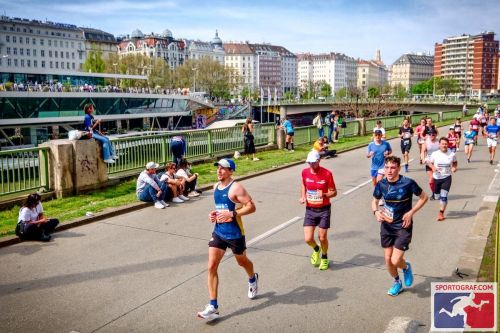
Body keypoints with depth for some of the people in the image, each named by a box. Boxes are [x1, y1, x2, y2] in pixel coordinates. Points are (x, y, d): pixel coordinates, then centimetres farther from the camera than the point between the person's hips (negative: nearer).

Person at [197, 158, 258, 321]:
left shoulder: (236, 188, -17)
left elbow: (251, 207, -20)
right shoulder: (216, 187, 7)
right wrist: (214, 213, 3)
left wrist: (231, 214, -27)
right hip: (218, 232, 6)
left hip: (234, 233, -6)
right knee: (211, 267, -6)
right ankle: (213, 307, -2)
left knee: (242, 261, 19)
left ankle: (253, 279, 54)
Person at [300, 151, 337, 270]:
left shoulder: (327, 174, -14)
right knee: (308, 239, -4)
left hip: (324, 209, -2)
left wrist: (324, 195, -27)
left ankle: (324, 258, 35)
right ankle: (316, 249, 33)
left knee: (322, 237, 4)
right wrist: (302, 196, 1)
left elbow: (334, 192, -7)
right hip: (310, 210, 3)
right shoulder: (305, 172, -3)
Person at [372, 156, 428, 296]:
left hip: (403, 227, -4)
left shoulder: (408, 183, -17)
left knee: (395, 261, -9)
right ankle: (397, 282, 38)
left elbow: (424, 197, -3)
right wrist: (376, 212, -11)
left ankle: (406, 267, 29)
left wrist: (411, 212, -13)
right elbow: (375, 201, 10)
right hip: (387, 226, 4)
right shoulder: (381, 184, -6)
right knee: (388, 259, 10)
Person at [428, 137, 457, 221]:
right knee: (437, 197, 13)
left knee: (444, 195, -11)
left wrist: (454, 168, -6)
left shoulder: (452, 154, -5)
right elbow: (429, 162, 5)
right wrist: (433, 167, -16)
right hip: (437, 178, 1)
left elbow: (455, 162, 13)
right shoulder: (434, 154, -7)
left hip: (447, 178, -1)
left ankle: (441, 213, 3)